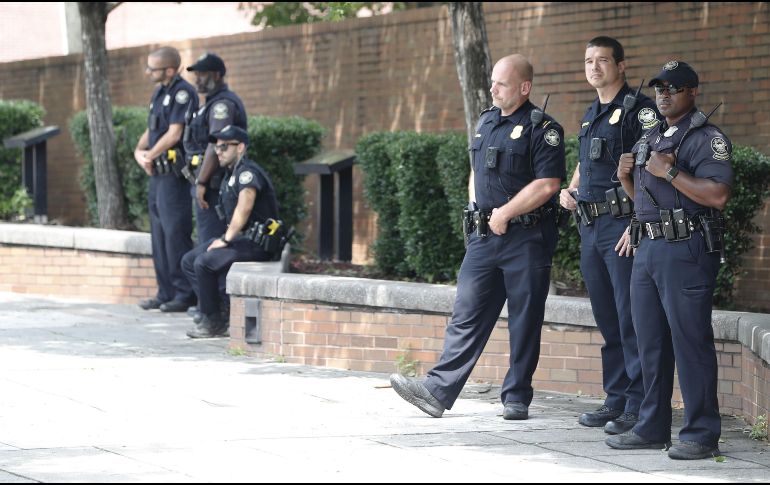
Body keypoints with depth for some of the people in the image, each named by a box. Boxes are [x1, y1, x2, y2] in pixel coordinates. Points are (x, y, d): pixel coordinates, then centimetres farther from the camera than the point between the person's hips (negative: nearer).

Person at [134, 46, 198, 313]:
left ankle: (185, 293, -5)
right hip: (157, 173, 10)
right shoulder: (159, 93, 17)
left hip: (174, 173, -10)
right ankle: (166, 293, 18)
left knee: (176, 233, -9)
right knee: (159, 234, 12)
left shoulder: (182, 92, -13)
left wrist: (150, 156, -6)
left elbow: (174, 134, -17)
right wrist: (139, 151, 0)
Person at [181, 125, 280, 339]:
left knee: (204, 263, -24)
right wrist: (225, 239, 4)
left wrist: (225, 239, -21)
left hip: (256, 243, -11)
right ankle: (222, 311, -1)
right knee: (189, 261, 5)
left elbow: (244, 208, -26)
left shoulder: (248, 172, -14)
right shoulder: (230, 174, 18)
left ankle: (212, 322, -11)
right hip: (239, 238, 11)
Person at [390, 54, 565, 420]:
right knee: (467, 314, 2)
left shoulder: (542, 129, -9)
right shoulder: (486, 122, 14)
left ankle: (516, 397, 10)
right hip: (485, 235, 6)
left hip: (526, 237, -6)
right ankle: (438, 390, -2)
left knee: (525, 321, 2)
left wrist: (505, 213, -13)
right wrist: (479, 209, 9)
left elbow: (547, 184, -17)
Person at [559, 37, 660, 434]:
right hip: (590, 228, 9)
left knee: (631, 318, -9)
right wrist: (569, 191, 12)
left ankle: (638, 406, -7)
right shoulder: (590, 115, 19)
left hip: (624, 224, -9)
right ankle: (616, 400, 18)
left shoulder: (638, 110, -8)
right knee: (607, 320, 12)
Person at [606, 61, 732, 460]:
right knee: (650, 341, 11)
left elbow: (718, 195, -19)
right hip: (646, 248, 9)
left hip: (686, 251, -9)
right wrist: (627, 177, 9)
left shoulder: (707, 139, -6)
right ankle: (652, 427, 19)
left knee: (690, 341, -8)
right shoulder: (649, 139, 20)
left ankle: (702, 434, -5)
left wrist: (670, 173, -19)